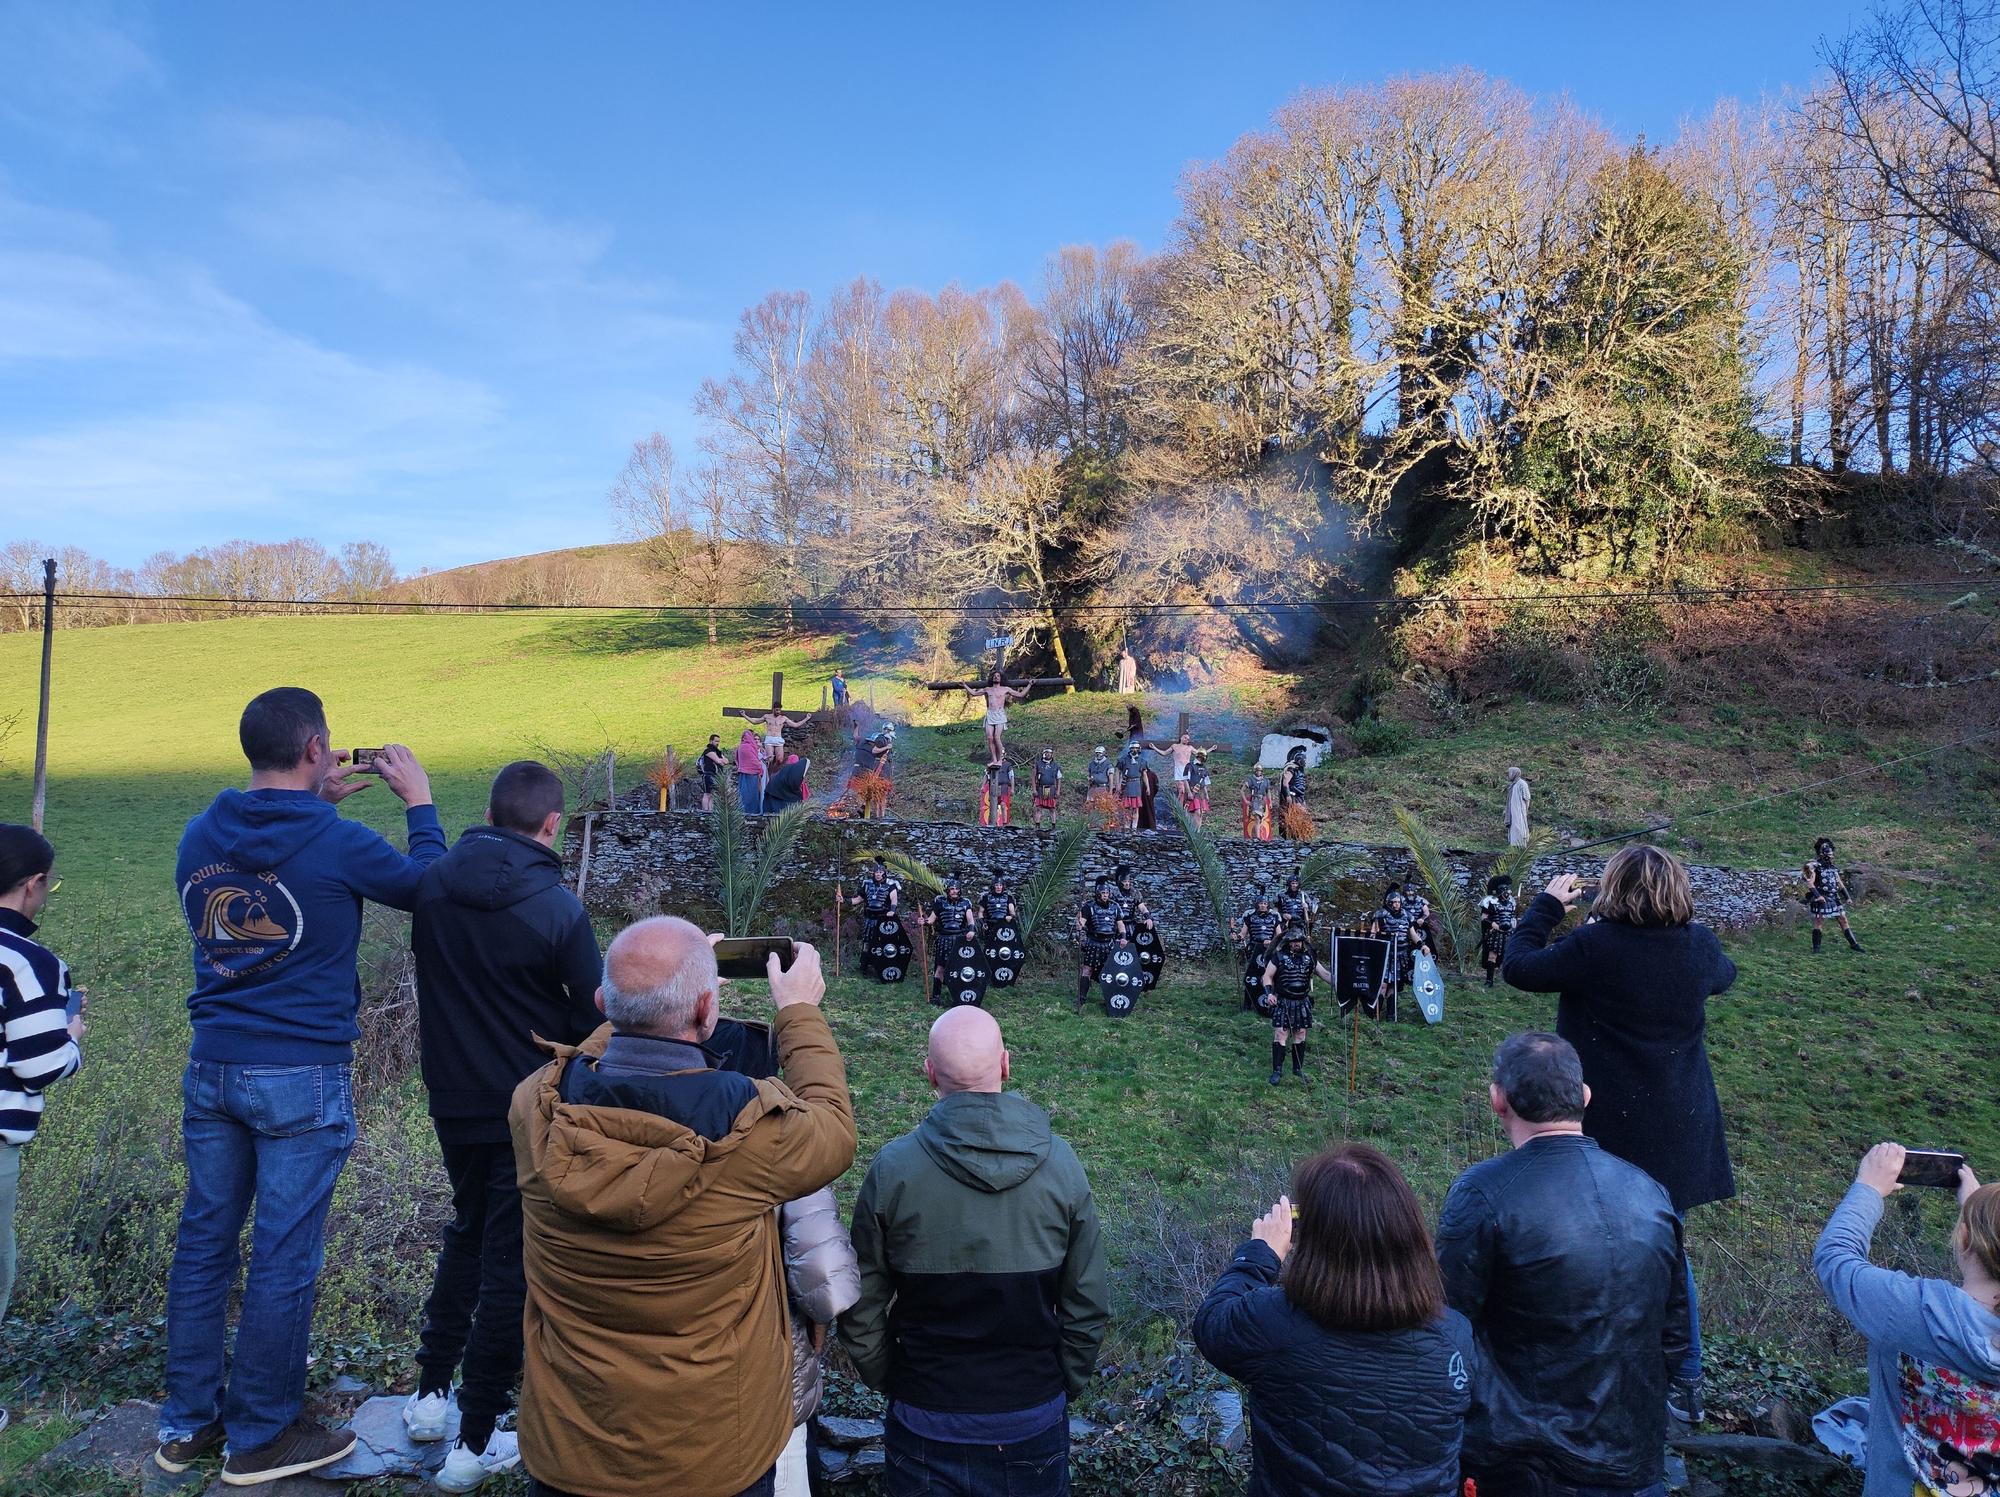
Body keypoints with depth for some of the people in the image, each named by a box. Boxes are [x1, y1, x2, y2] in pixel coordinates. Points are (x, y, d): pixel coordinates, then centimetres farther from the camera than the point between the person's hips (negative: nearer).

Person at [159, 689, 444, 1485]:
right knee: (283, 1256, 6)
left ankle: (186, 1421, 31)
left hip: (212, 1067, 6)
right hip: (301, 1076, -6)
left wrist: (317, 803, 21)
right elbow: (425, 884, 0)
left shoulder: (200, 837, 1)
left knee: (203, 1240, 17)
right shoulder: (338, 844, -16)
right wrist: (418, 801, 11)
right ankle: (260, 1438, 19)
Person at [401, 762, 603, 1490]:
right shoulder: (555, 905, -21)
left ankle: (430, 1395, 36)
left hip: (452, 1098, 5)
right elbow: (595, 1018, -14)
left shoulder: (432, 883, -5)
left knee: (468, 1230, 26)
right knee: (509, 1261, 8)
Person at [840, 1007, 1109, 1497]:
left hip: (927, 1421, -1)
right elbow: (1088, 1306, -5)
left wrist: (887, 1382, 9)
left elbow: (862, 1309, -8)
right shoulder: (1061, 1163, -12)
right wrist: (1064, 1387, 10)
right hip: (1035, 1418, 1)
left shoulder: (893, 1167, -16)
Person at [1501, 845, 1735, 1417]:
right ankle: (1688, 1382, 29)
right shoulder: (1700, 944, -4)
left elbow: (1518, 967, -10)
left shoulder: (1595, 946, -20)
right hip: (1680, 1128, 5)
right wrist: (1685, 920, 21)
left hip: (1612, 1128, -5)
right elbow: (1724, 977, 19)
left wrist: (1545, 904, 1)